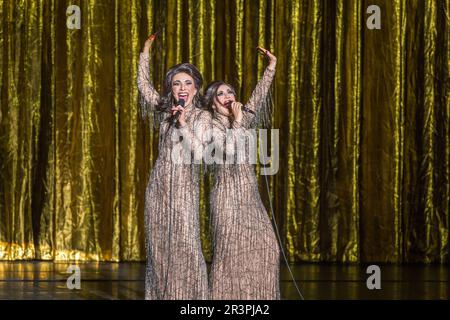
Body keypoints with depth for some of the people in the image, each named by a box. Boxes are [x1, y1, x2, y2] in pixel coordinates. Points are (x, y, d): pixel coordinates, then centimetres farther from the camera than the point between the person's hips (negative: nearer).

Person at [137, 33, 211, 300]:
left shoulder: (202, 117, -2)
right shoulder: (165, 111, 11)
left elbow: (200, 151, -14)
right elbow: (144, 85, 20)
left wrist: (183, 124, -16)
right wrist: (145, 54, 20)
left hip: (184, 186, -5)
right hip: (159, 185, 5)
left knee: (185, 244, -11)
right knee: (158, 243, 3)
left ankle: (190, 297, -8)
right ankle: (160, 294, 7)